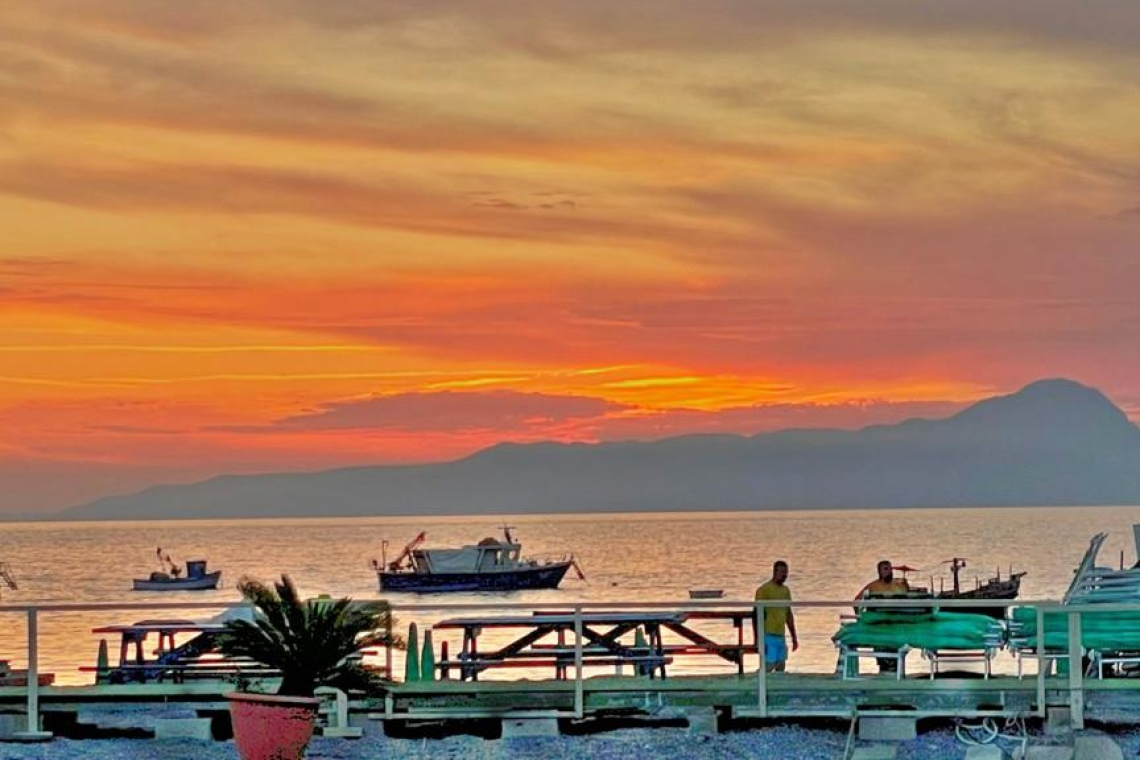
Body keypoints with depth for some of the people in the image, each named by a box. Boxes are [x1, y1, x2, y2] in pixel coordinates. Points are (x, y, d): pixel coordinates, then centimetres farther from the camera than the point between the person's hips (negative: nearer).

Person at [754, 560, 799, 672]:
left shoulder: (786, 590, 15)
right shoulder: (764, 590, -7)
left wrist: (794, 637, 21)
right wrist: (758, 637, -16)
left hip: (781, 636, 7)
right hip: (768, 636, -7)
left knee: (780, 669, 5)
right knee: (768, 667, -12)